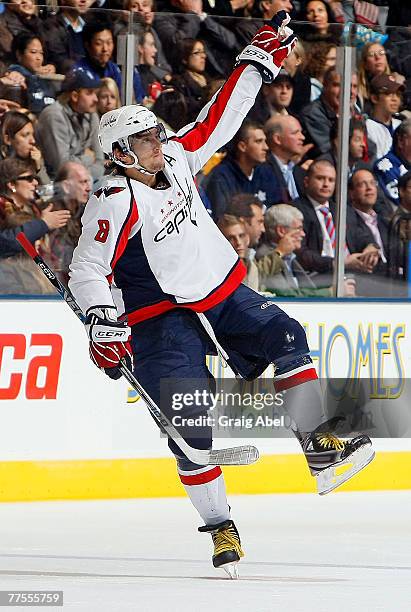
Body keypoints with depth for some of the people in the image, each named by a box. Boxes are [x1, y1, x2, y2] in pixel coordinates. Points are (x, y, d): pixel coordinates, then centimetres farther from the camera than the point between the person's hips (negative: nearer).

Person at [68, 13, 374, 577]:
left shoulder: (177, 158, 1)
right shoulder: (115, 202, -19)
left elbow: (220, 120, 11)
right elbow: (88, 268, -22)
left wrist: (258, 62, 10)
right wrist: (102, 319, -36)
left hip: (223, 292, 7)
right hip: (162, 317, -7)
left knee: (285, 338, -10)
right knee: (190, 423, -13)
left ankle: (320, 447, -7)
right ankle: (219, 525, -6)